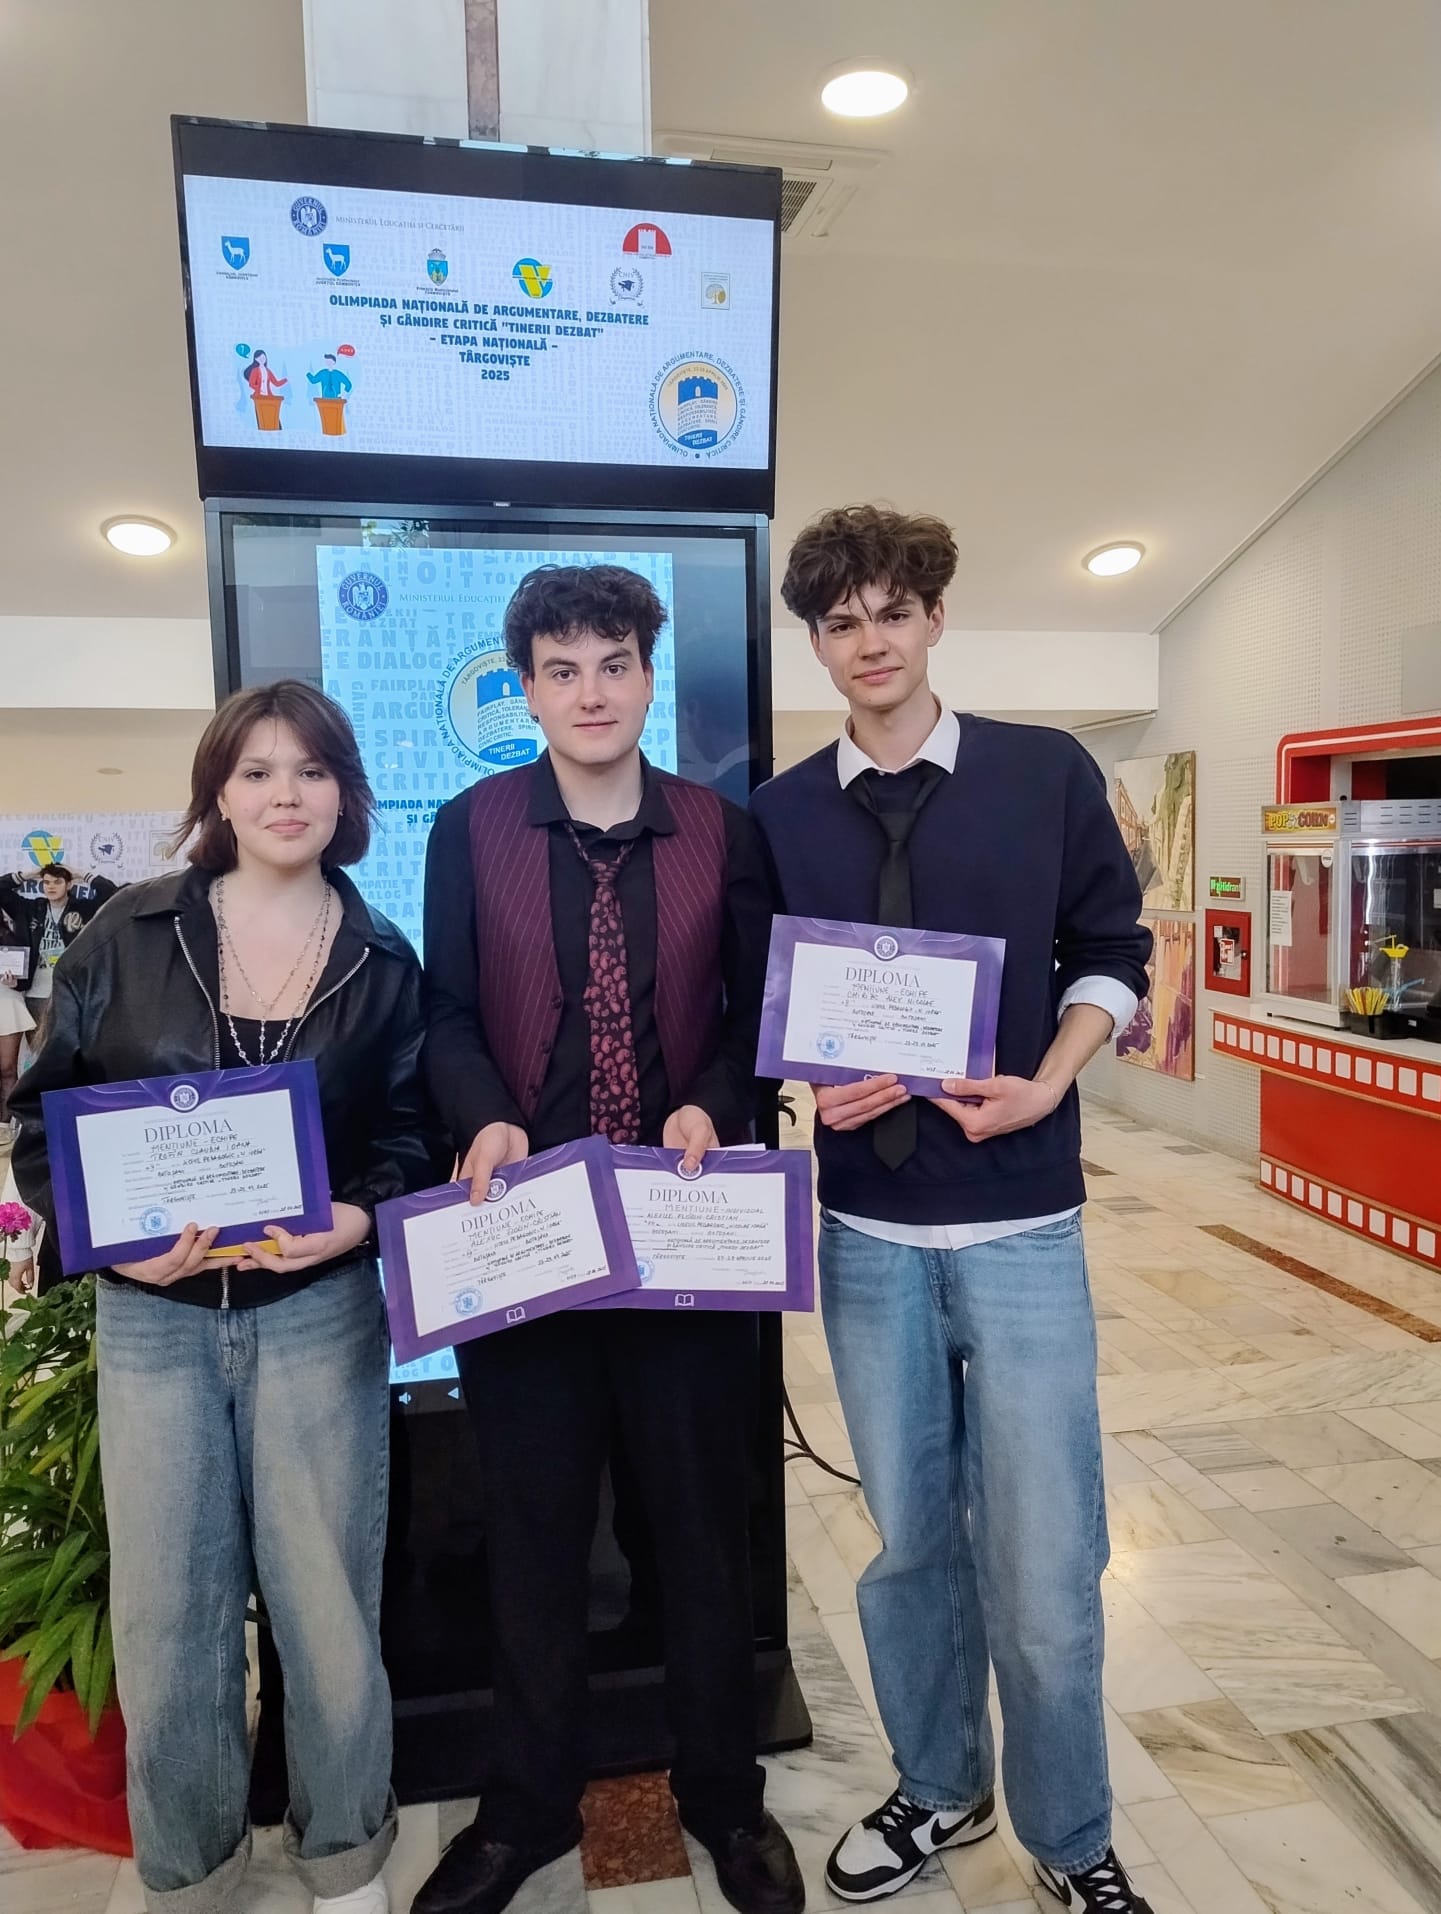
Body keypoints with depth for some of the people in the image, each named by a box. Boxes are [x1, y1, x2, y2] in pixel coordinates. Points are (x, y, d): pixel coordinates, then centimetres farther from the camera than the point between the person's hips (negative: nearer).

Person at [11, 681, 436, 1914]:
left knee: (328, 1596, 11)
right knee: (166, 1607, 11)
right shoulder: (129, 935, -1)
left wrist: (359, 1218, -16)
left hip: (318, 1308, 0)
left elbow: (410, 1132, 3)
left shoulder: (381, 961, 0)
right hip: (152, 1312, 1)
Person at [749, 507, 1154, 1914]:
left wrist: (1046, 1086, -10)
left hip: (1022, 1226, -1)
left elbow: (1111, 954, 4)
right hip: (868, 1231, 2)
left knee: (1043, 1559, 5)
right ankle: (937, 1790, 40)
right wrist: (815, 1080, -11)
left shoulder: (1049, 774, -2)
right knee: (908, 1538, 16)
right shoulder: (783, 813, 3)